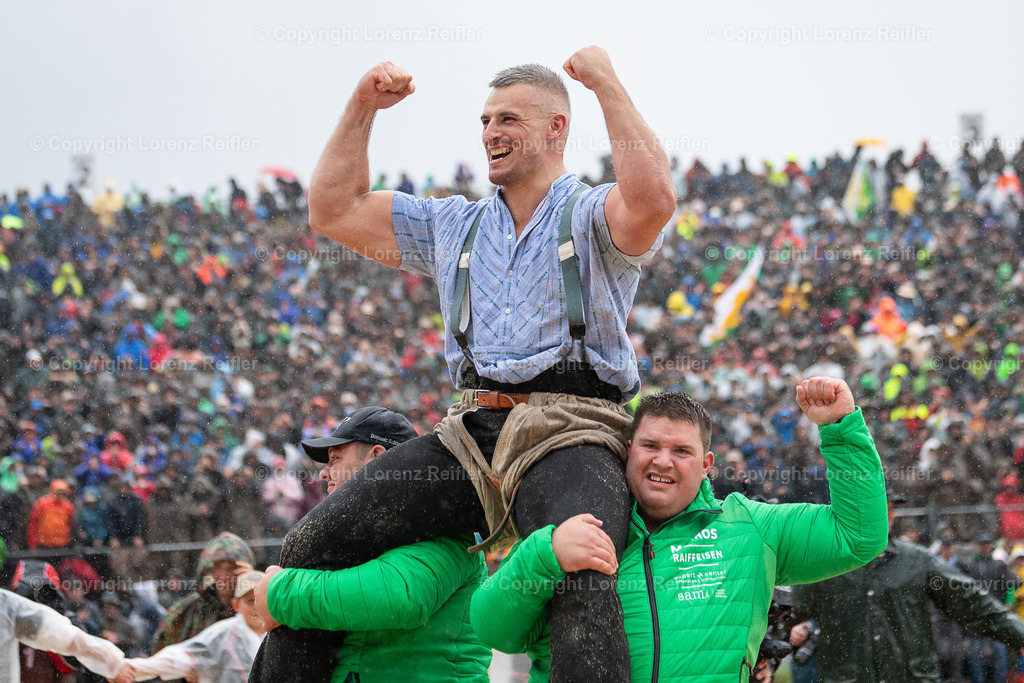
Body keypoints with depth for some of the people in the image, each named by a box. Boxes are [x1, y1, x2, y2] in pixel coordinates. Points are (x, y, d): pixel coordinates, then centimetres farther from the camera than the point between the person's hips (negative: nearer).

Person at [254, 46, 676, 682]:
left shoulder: (591, 217, 5)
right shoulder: (455, 224, 25)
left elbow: (653, 199, -20)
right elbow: (335, 210, 27)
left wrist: (607, 82, -13)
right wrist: (362, 107, 19)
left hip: (569, 435, -6)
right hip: (473, 431, 6)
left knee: (578, 578, -38)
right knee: (314, 543, -5)